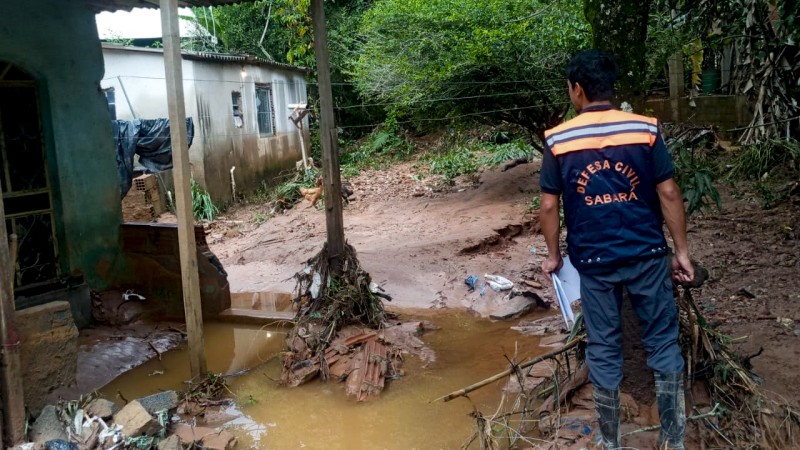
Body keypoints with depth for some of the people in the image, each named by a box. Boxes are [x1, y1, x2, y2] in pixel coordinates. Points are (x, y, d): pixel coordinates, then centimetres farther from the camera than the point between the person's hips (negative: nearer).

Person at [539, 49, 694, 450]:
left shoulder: (558, 140, -6)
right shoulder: (645, 129, -5)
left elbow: (549, 205, -2)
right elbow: (669, 194, -4)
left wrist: (553, 255, 11)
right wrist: (681, 251, 5)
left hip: (593, 260, 0)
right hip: (647, 254, 0)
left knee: (603, 349, 12)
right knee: (663, 342, 13)